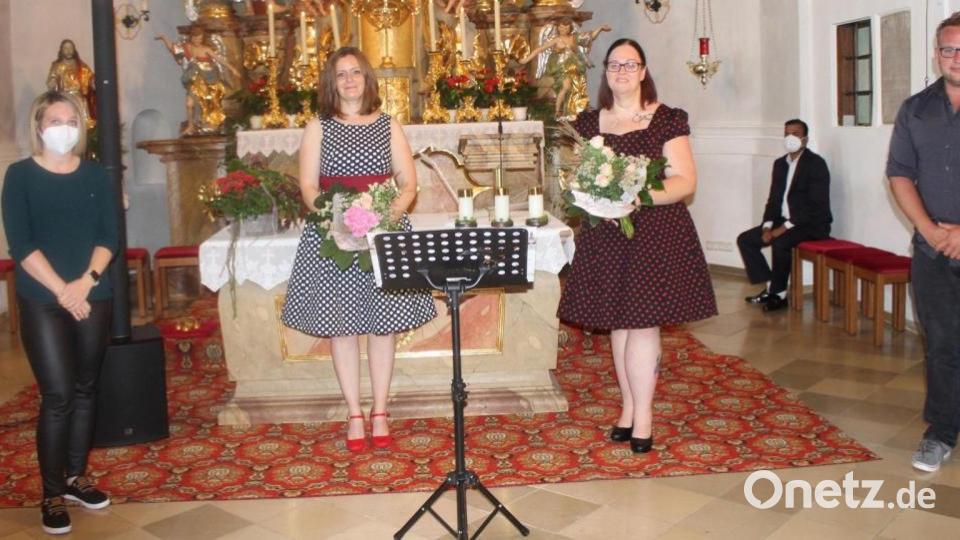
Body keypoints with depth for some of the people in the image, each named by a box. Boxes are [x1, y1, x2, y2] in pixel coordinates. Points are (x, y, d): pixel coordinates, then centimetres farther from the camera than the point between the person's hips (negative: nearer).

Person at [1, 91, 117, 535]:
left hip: (94, 297, 4)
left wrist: (86, 282, -14)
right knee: (58, 395, -7)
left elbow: (109, 236, 1)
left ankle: (76, 477, 24)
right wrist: (62, 290, -17)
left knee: (85, 389, 10)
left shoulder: (96, 175, 7)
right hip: (42, 302, -4)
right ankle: (52, 494, 5)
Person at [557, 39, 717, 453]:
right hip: (605, 235, 4)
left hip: (656, 234, -4)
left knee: (643, 323, -5)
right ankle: (629, 407, 19)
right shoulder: (589, 123, 10)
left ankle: (642, 415, 5)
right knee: (618, 324, 7)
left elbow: (686, 181, -6)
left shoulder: (667, 120, -2)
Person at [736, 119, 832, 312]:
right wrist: (767, 227, -5)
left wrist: (785, 227, -23)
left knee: (780, 242, -34)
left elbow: (816, 205, -18)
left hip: (812, 223, -8)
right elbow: (773, 199, 14)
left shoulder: (816, 164, -10)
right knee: (745, 239, -4)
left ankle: (779, 294, -16)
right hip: (783, 222, 8)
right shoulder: (780, 163, 12)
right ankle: (770, 287, -1)